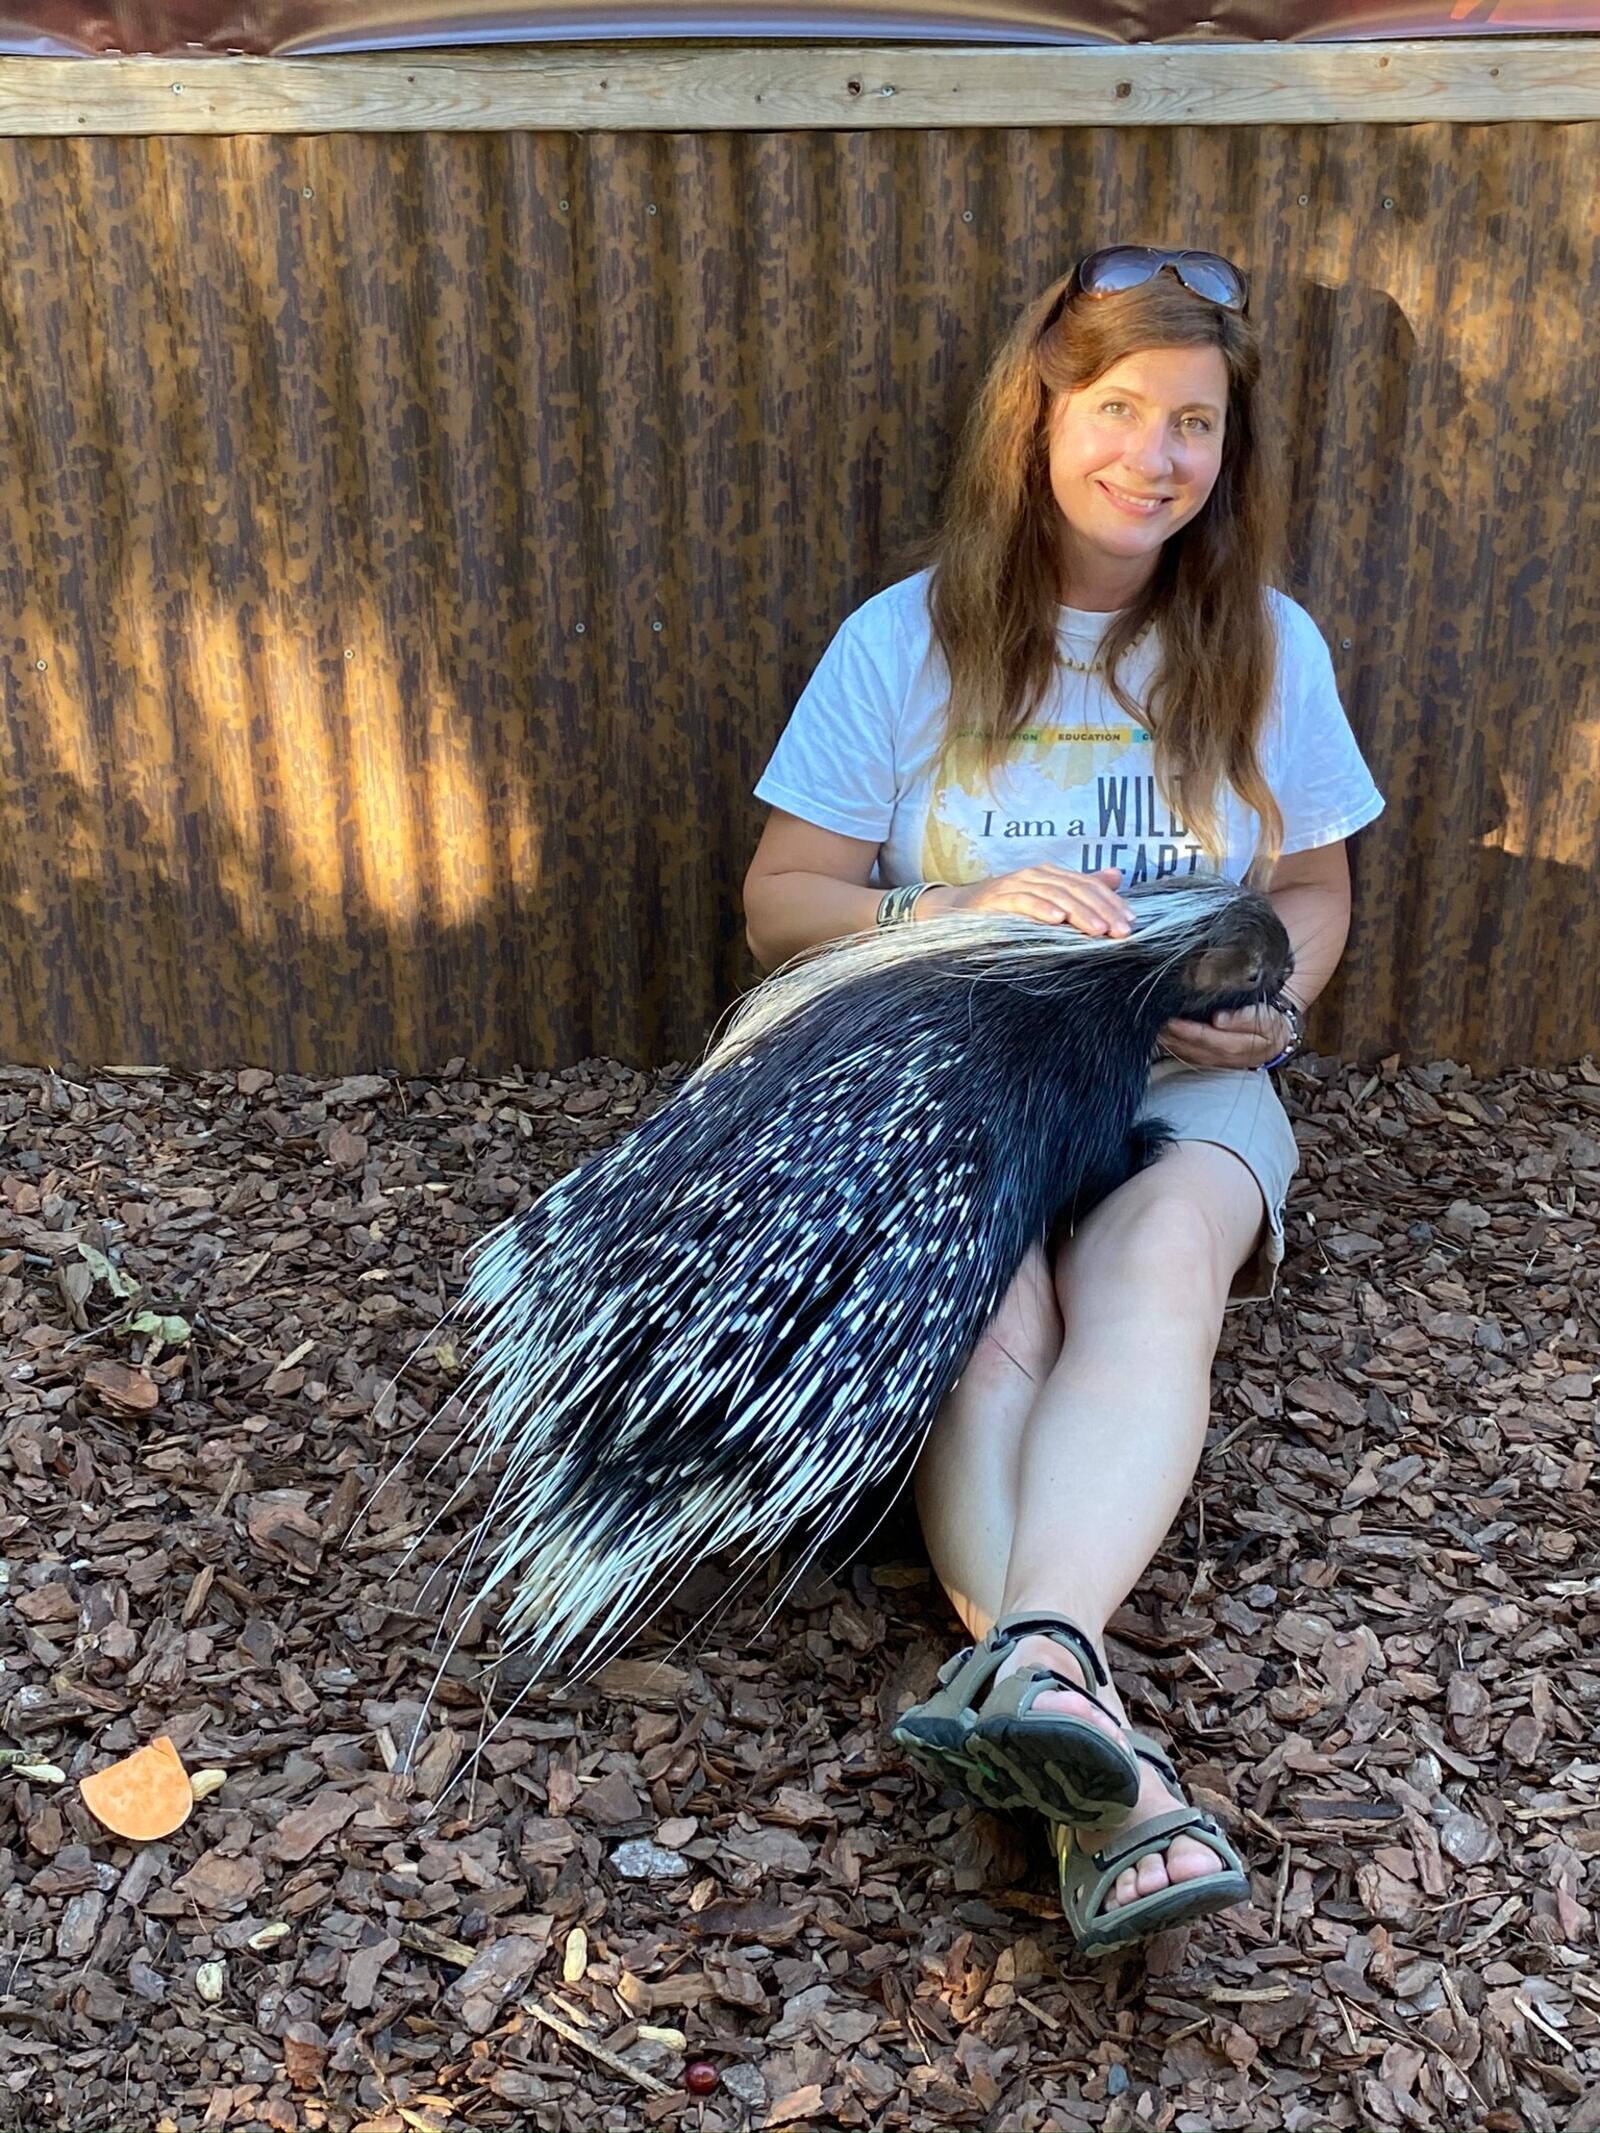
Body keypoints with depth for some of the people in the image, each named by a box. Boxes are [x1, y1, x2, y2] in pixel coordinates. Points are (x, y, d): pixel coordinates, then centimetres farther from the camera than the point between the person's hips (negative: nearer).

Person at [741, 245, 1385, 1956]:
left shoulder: (1265, 650, 8)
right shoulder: (906, 642, 2)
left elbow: (1313, 890, 16)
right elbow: (781, 902, 3)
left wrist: (1265, 993, -8)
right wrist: (958, 915, -16)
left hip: (1185, 1082, 1)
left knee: (1160, 1257, -36)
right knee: (985, 1315, -33)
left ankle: (1034, 1660, -54)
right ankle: (1099, 1768, -46)